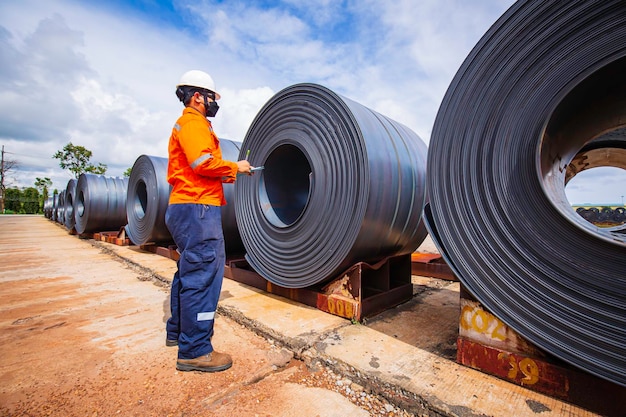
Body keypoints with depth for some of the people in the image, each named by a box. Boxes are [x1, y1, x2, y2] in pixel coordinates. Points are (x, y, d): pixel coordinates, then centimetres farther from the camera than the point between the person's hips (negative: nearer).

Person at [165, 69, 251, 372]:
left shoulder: (186, 124, 27)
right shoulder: (193, 122, -5)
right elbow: (204, 162, -21)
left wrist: (229, 173, 12)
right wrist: (235, 167, -7)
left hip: (184, 208, 11)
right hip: (198, 208, -11)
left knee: (189, 272, 18)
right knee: (203, 275, -9)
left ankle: (177, 331, 32)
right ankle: (195, 351, -1)